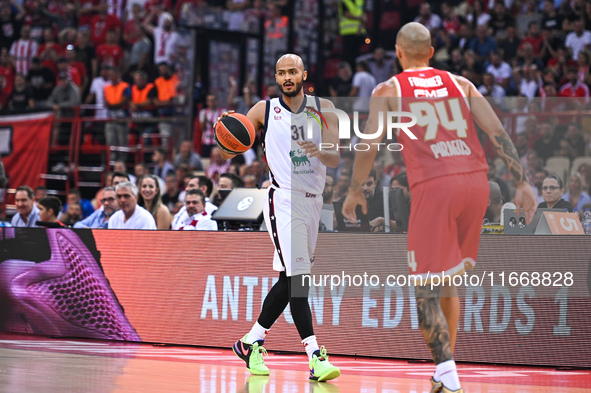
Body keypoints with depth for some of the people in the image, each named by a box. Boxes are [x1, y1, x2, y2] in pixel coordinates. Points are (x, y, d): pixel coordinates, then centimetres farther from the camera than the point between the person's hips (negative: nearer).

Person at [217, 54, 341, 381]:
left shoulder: (323, 108, 5)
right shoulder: (264, 110, 0)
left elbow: (335, 160, -3)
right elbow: (227, 152, 1)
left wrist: (318, 153, -26)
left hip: (313, 200, 5)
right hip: (283, 199, -5)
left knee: (288, 281, 11)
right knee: (297, 278, -16)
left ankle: (251, 342, 27)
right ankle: (315, 357, -20)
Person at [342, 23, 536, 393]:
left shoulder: (387, 90, 12)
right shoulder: (460, 83, 19)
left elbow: (371, 144, 3)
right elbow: (498, 132, 9)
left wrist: (355, 191, 16)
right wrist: (523, 183, 8)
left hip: (433, 185, -4)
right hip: (476, 181, 4)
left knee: (425, 286, 1)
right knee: (448, 279, 20)